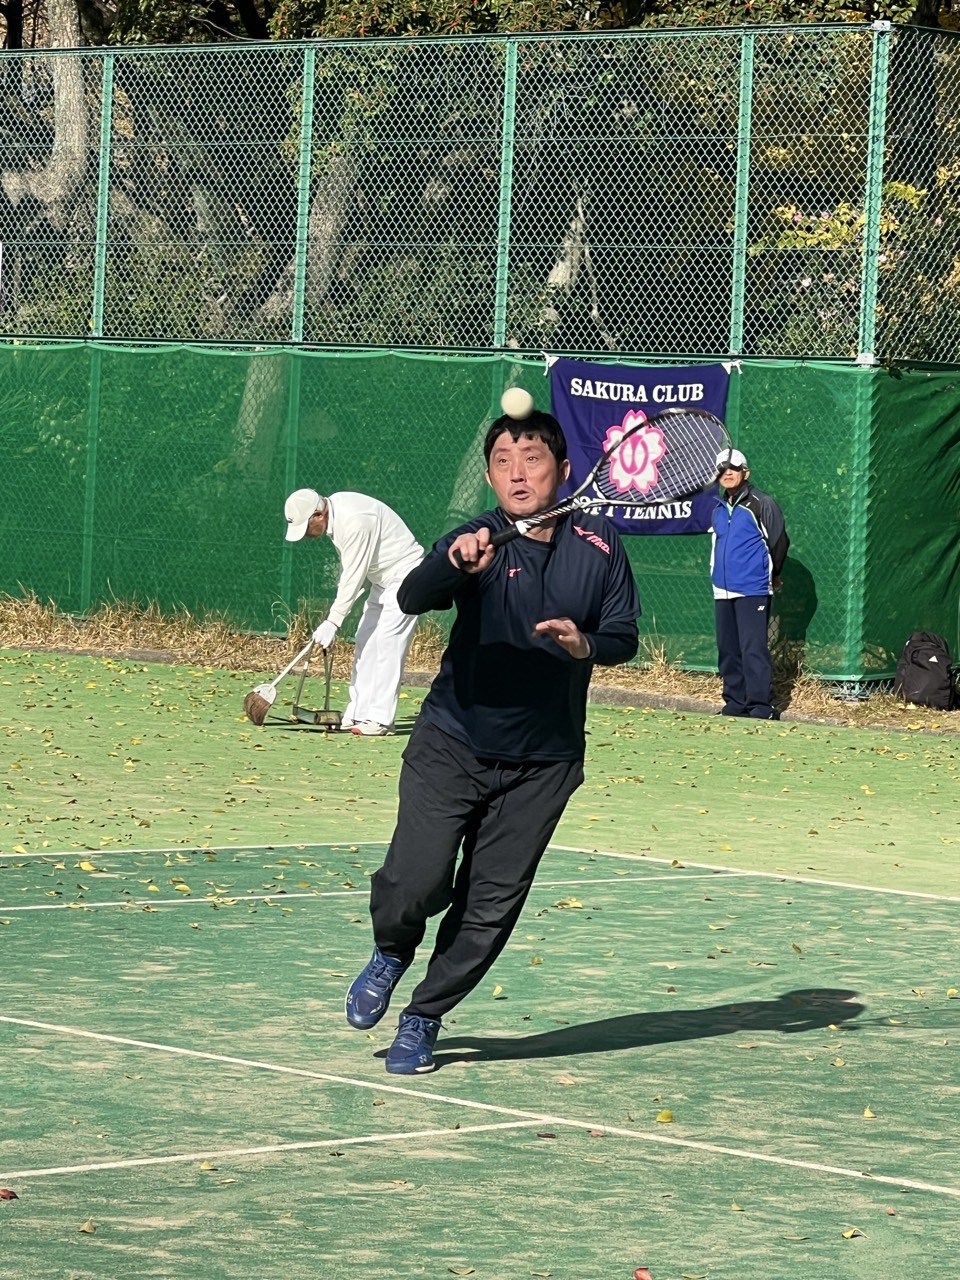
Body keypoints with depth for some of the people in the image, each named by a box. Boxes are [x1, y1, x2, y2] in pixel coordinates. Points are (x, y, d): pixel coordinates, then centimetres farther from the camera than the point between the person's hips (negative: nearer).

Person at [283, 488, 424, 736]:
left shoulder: (354, 521, -29)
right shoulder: (334, 514, 1)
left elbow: (353, 576, -28)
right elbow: (348, 568, 8)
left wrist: (333, 622, -26)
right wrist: (335, 609, -2)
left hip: (405, 576, -10)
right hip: (382, 580, 10)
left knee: (387, 643, -15)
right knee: (364, 643, 8)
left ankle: (379, 719, -16)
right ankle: (357, 714, 10)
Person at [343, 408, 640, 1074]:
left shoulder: (600, 546, -3)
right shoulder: (476, 544, -11)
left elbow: (625, 636, 4)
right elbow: (412, 598, -28)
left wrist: (587, 644, -20)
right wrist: (454, 564, -50)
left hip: (543, 764, 2)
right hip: (452, 746, -2)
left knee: (490, 908, 2)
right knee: (415, 883, -14)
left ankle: (423, 1019, 21)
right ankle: (391, 954, 21)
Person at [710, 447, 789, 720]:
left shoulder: (761, 504, -7)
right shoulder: (719, 509, 15)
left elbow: (779, 541, -3)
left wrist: (771, 575, 6)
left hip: (752, 591, -7)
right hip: (723, 590, 7)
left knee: (753, 648, -12)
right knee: (728, 650, 8)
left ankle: (761, 705, -11)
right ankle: (735, 702, 15)